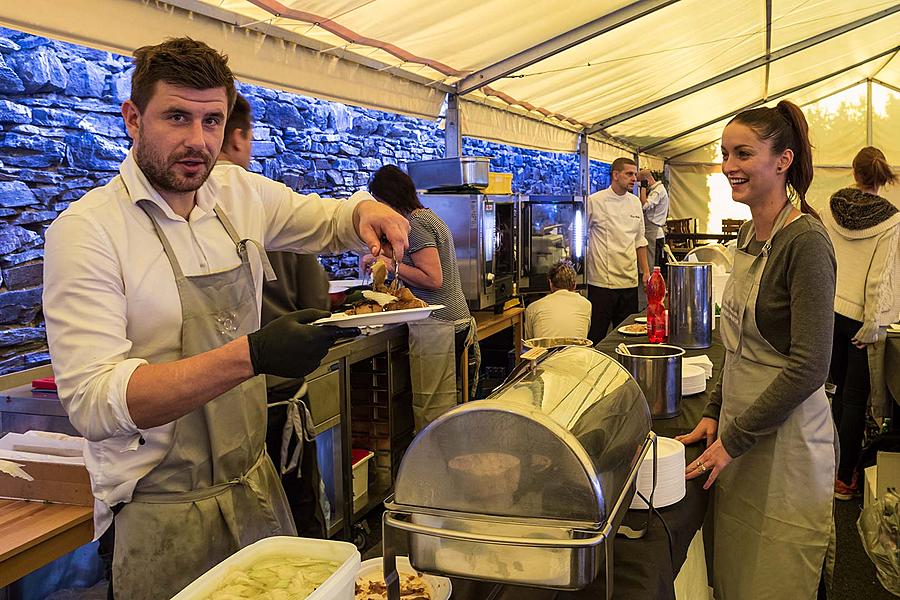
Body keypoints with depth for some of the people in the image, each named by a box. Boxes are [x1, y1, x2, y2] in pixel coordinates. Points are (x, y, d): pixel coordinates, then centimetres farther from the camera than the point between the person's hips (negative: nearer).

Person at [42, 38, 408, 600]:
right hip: (162, 516, -5)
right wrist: (252, 355, -37)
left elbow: (330, 219, 17)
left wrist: (368, 210, -8)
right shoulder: (86, 230, -17)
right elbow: (92, 401, -25)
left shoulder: (242, 192, 0)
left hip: (258, 483, 6)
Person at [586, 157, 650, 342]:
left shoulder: (635, 202, 11)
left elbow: (640, 240, 18)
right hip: (601, 282, -5)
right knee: (596, 336, -2)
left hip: (629, 281, 5)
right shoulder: (594, 201, -5)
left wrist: (645, 271, 13)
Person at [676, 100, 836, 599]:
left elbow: (809, 367, -21)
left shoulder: (805, 241, -18)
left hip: (787, 436, -8)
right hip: (741, 424, 8)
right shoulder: (750, 233, 8)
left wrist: (735, 438, -16)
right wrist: (715, 413, 10)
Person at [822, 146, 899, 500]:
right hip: (860, 318, -4)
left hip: (829, 310, 4)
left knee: (841, 390, 18)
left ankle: (832, 467, 26)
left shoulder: (832, 209, -1)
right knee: (856, 398, 4)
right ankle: (844, 479, 11)